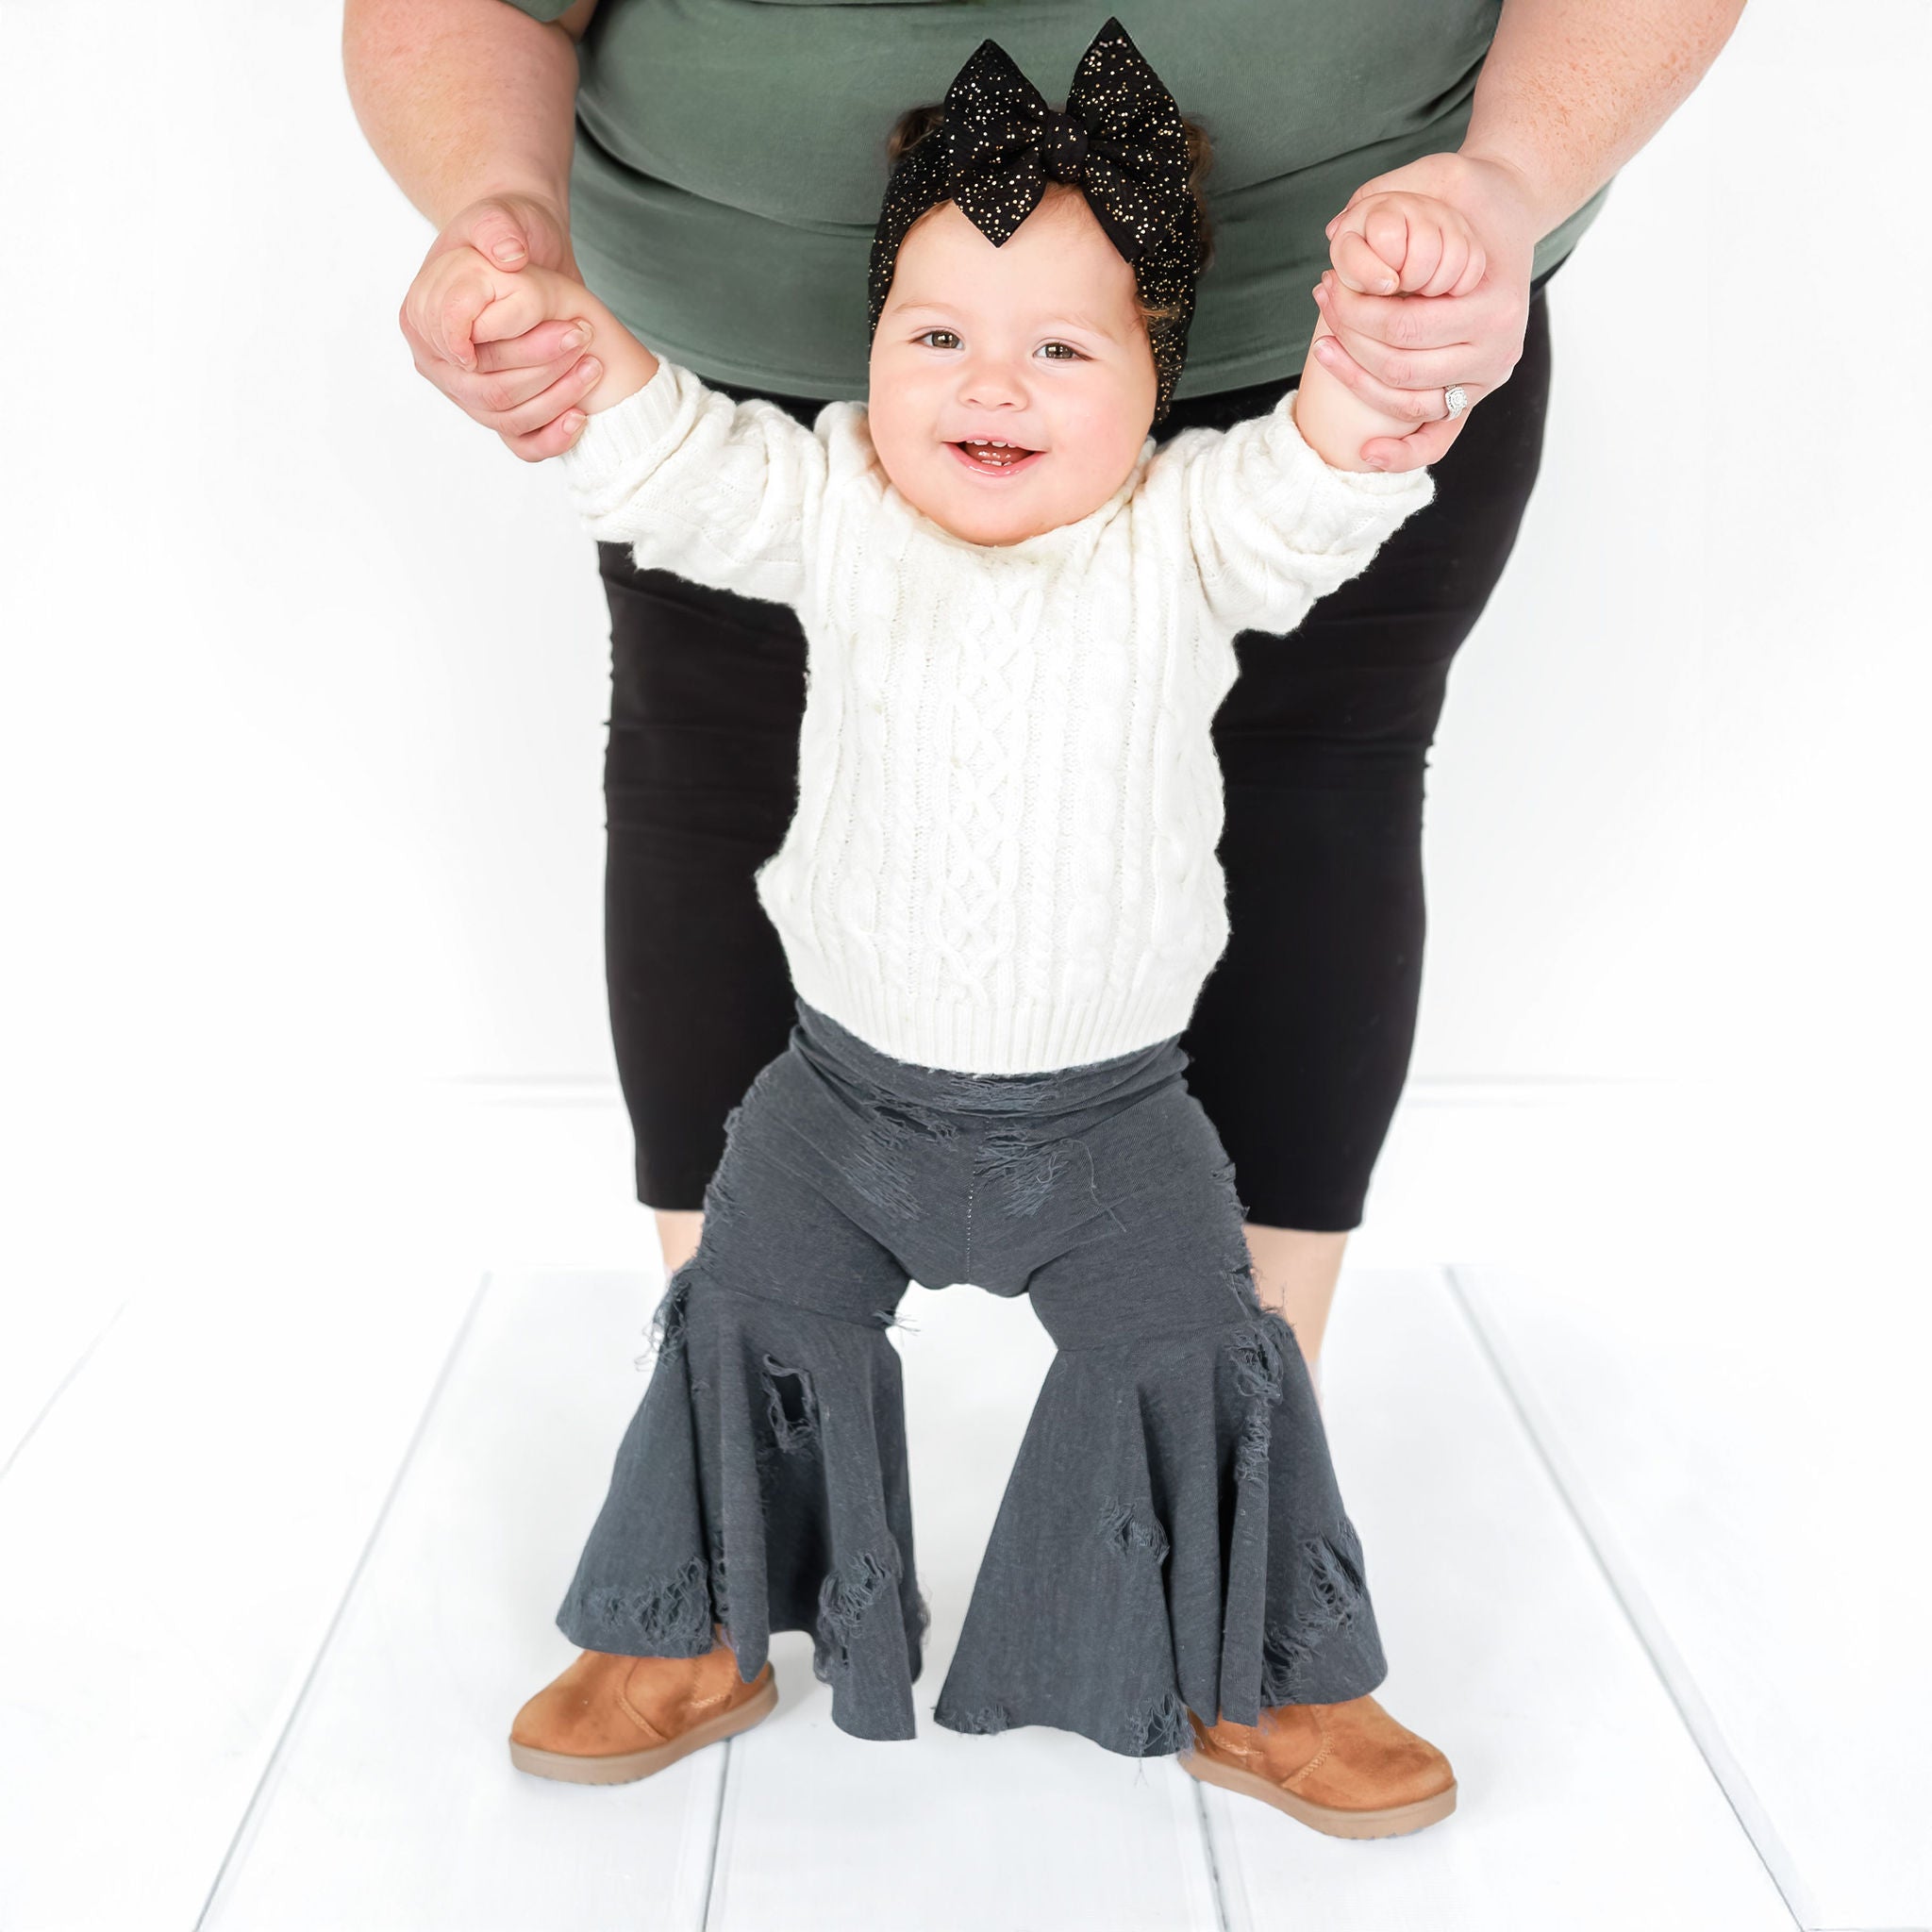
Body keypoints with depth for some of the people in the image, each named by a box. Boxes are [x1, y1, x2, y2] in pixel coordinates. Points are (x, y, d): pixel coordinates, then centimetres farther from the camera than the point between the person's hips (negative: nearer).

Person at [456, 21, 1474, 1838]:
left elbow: (1325, 478, -23)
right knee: (749, 1323, 9)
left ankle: (1254, 1683, 24)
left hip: (1110, 1105, -1)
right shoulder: (835, 512, -6)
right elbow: (675, 467, -13)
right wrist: (568, 329, -31)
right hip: (846, 1080, 2)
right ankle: (699, 1639, 32)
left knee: (1195, 1360, 0)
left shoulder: (1184, 537, -10)